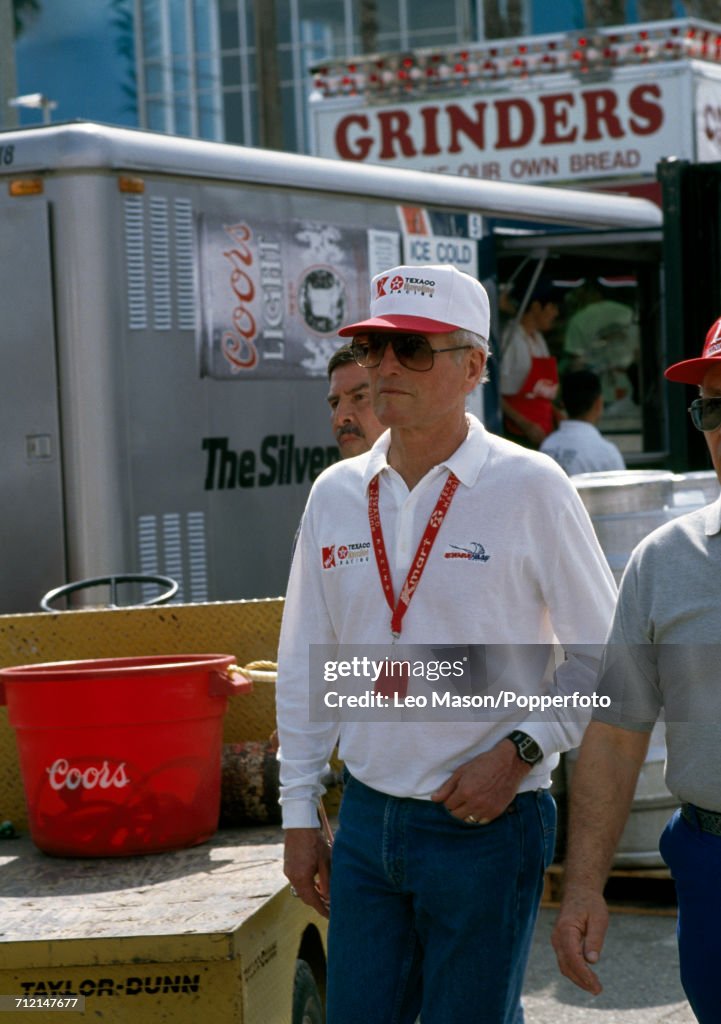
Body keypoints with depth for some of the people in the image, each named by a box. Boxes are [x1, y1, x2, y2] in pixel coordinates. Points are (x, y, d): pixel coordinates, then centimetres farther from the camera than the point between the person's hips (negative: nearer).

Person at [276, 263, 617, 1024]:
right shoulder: (336, 494, 5)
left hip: (487, 825, -4)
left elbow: (602, 651, -3)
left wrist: (520, 751, -14)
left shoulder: (529, 487, -8)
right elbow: (304, 667, 11)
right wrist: (299, 816, 10)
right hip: (367, 818, 4)